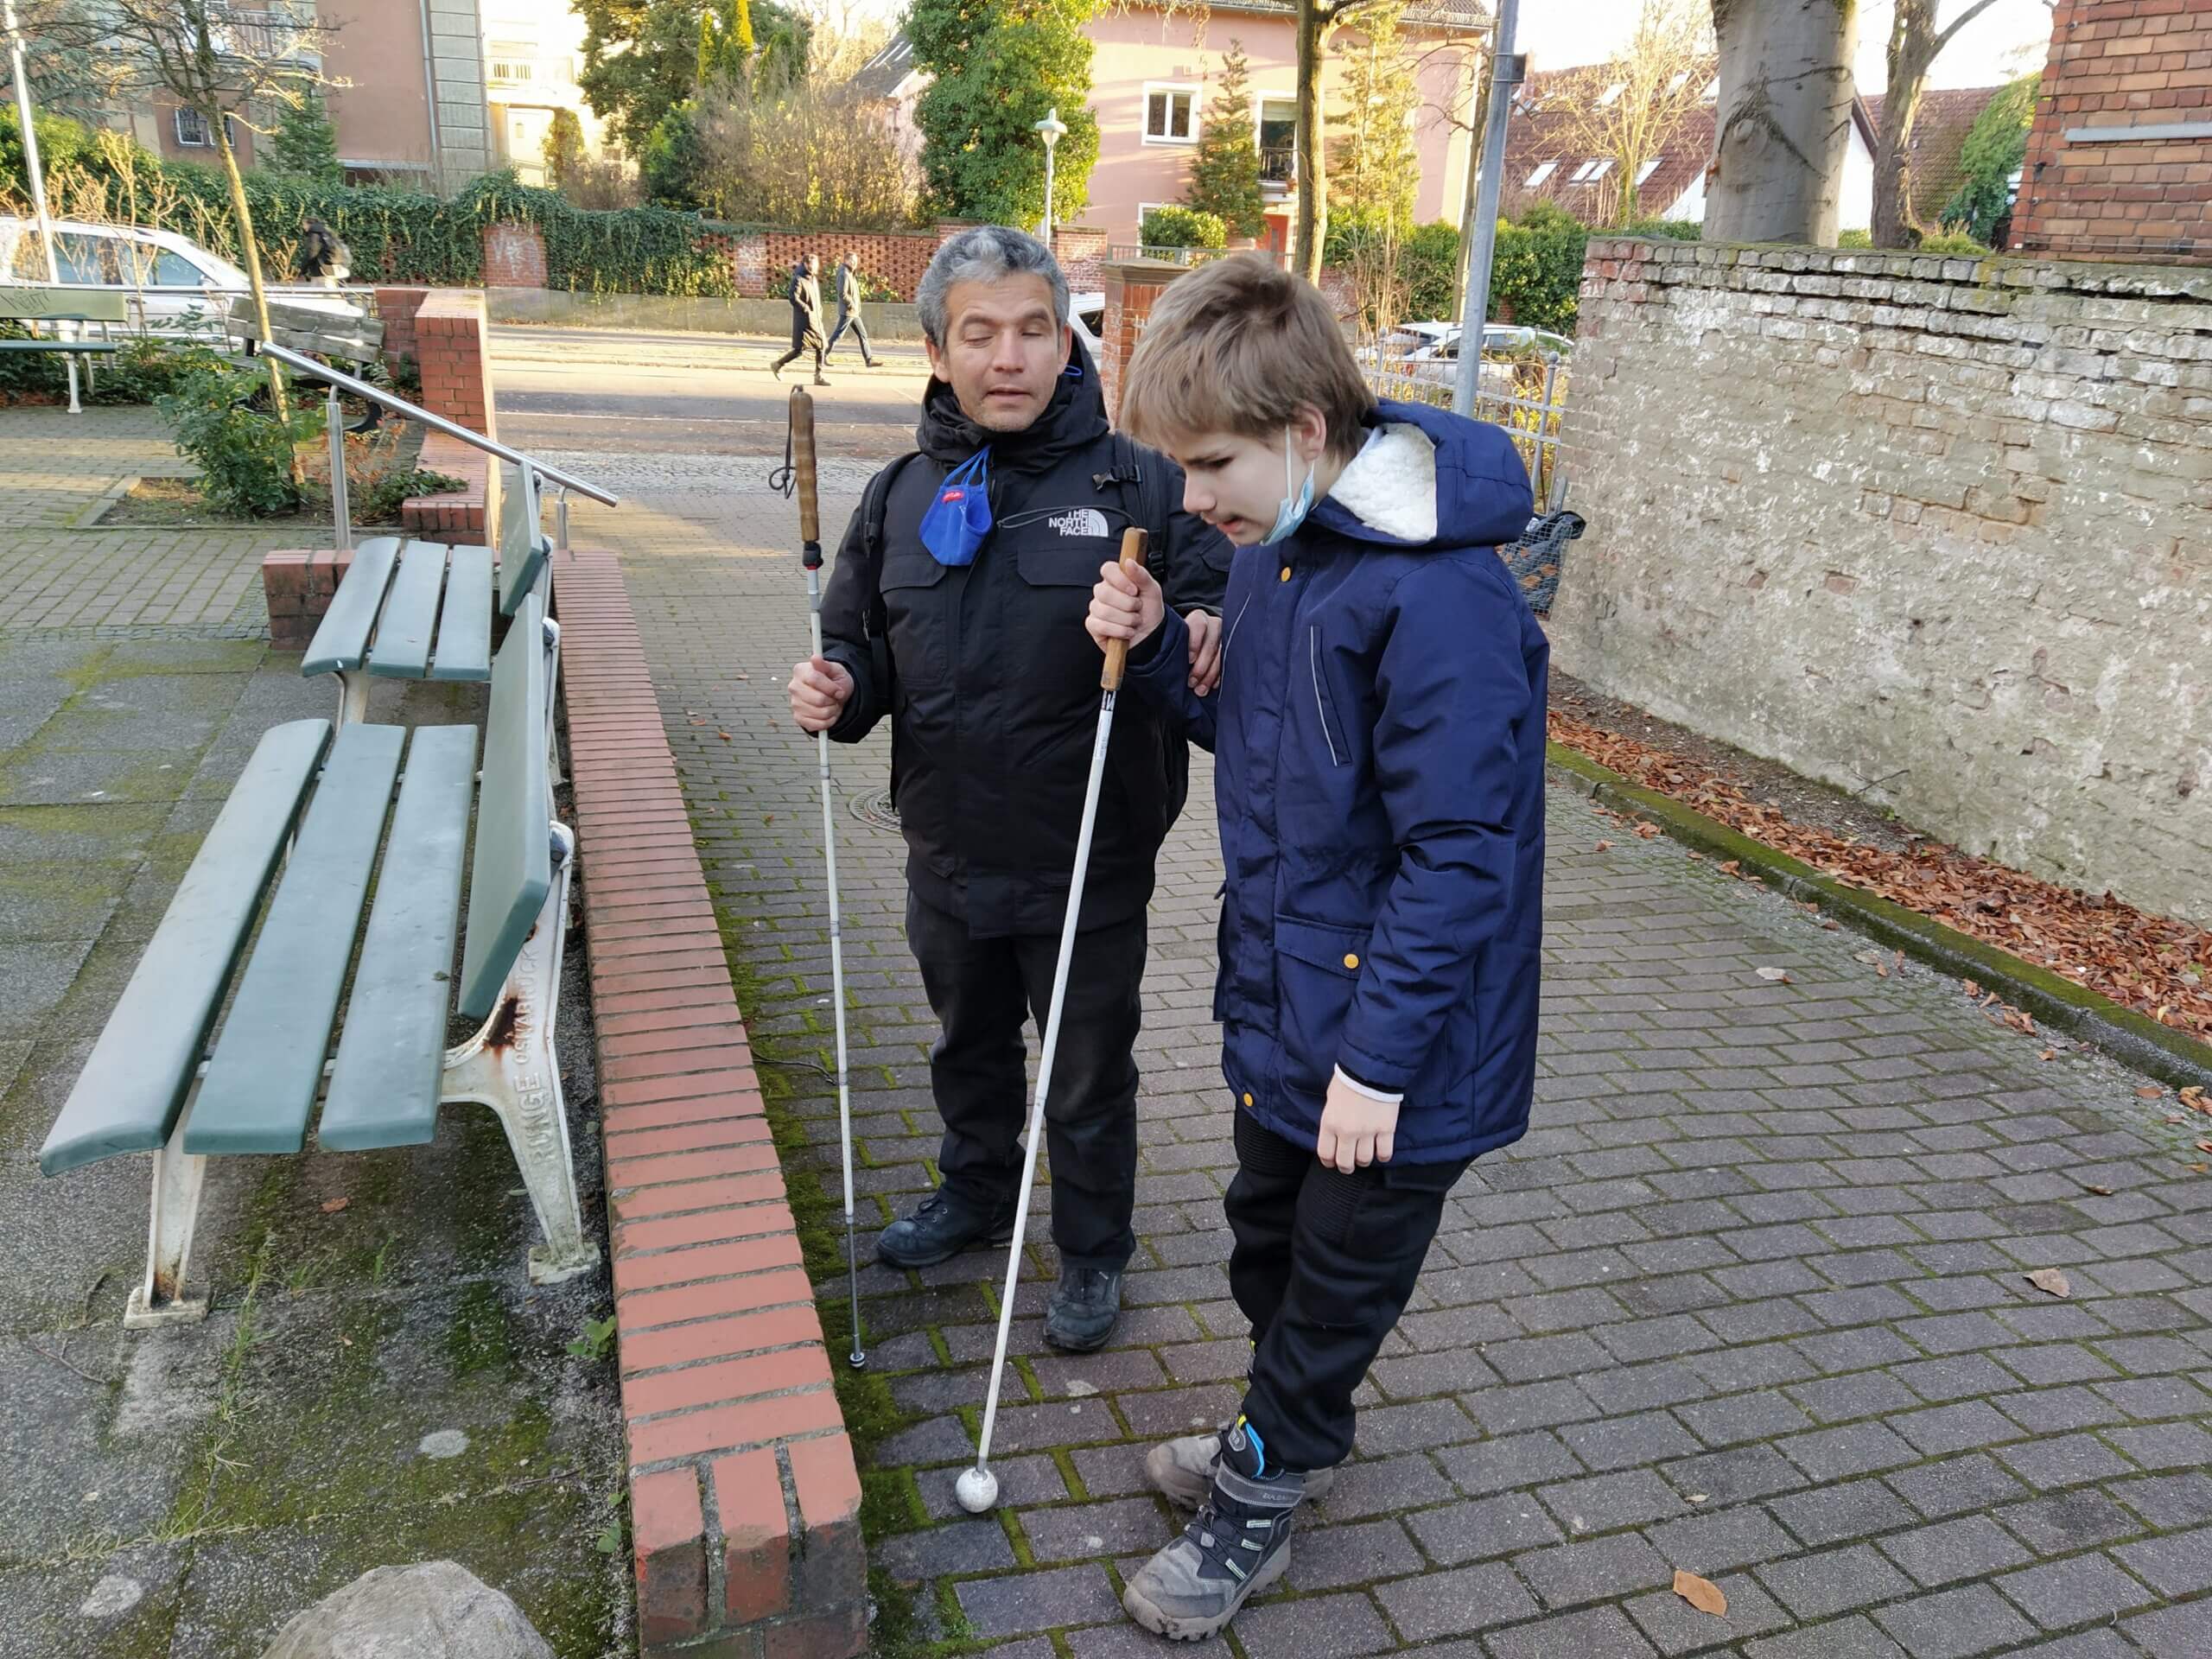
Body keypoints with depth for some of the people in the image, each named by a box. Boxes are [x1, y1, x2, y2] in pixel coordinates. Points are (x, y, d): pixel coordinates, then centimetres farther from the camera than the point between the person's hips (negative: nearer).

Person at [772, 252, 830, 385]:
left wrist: (819, 313, 11)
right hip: (804, 320, -8)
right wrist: (808, 310, -18)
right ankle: (778, 365, 13)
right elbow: (794, 299, -19)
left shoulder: (815, 280, 14)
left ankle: (819, 376, 8)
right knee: (800, 349, -6)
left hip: (816, 320, 8)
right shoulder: (798, 280, -11)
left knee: (821, 347, 2)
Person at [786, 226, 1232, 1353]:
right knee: (969, 1051, 26)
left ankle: (1093, 1253, 37)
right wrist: (841, 690, -12)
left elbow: (1222, 607, -7)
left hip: (1088, 865, -4)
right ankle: (977, 1195, 51)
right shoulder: (902, 496, 3)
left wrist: (1201, 638, -31)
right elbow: (864, 651, 11)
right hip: (950, 857, 5)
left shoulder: (1138, 482, -11)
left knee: (1089, 1078, 13)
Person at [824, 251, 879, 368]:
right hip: (847, 311, -10)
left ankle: (869, 360, 10)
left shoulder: (851, 274, 15)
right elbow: (842, 294, -23)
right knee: (837, 335, -5)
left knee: (862, 335, 8)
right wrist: (852, 304, -16)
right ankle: (824, 356, 2)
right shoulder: (844, 274, -14)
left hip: (854, 312, 10)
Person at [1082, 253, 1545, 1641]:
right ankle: (1292, 1434, 50)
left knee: (1341, 1277, 15)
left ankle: (1256, 1500, 36)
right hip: (1283, 994, 9)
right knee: (1268, 1237, 25)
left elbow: (1458, 854, -26)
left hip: (1393, 1045, -8)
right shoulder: (1278, 549, 1)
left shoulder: (1444, 599, -28)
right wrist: (1156, 650, -4)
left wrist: (1380, 1053, -23)